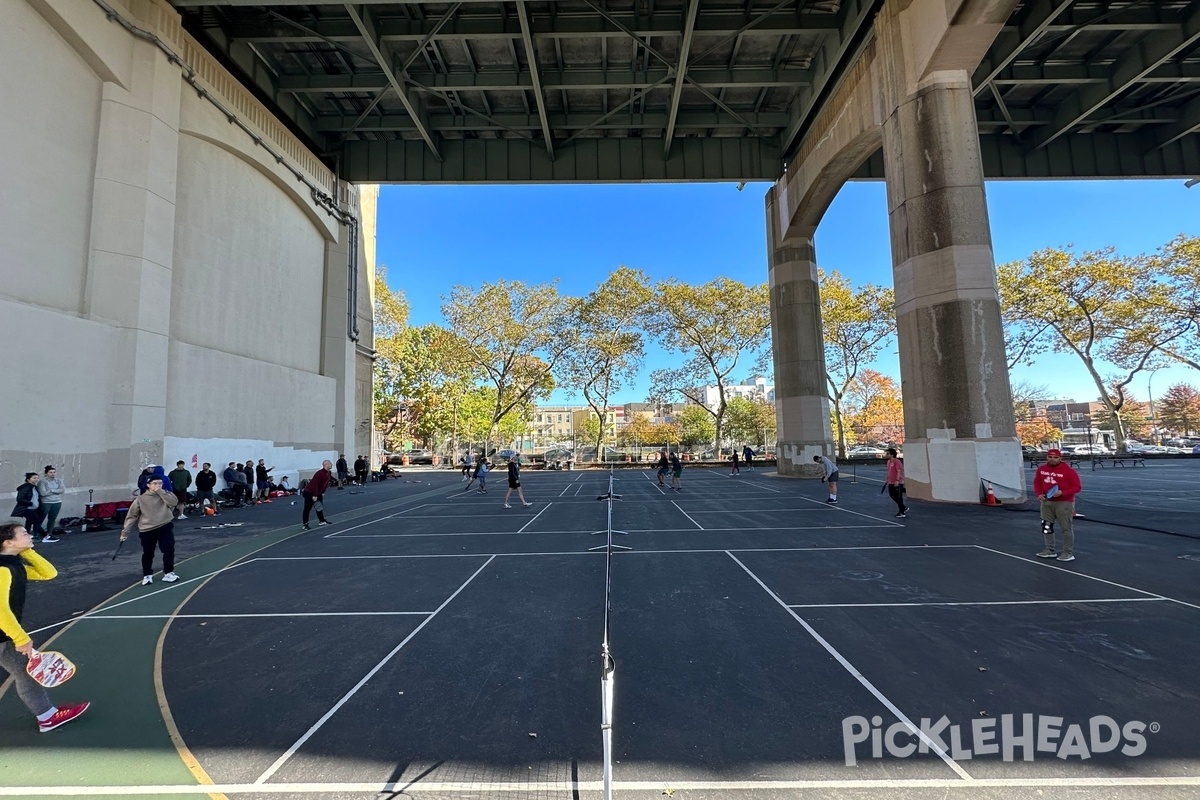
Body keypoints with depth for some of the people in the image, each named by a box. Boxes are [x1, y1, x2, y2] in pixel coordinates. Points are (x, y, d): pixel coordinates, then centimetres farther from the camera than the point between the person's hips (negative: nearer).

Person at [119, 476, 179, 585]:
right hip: (147, 530, 0)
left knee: (169, 550, -4)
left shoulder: (166, 494, 1)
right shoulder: (140, 499, -1)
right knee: (148, 554, 11)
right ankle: (147, 575, 29)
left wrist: (160, 491, -16)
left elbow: (174, 502, -20)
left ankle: (168, 573, 9)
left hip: (165, 527, 0)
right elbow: (132, 516, 5)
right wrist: (125, 532, 4)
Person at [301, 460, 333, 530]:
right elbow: (315, 484, -29)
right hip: (309, 492, -9)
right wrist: (314, 495, -27)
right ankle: (305, 524, 2)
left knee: (320, 507, 15)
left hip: (318, 493, 9)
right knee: (307, 509, -3)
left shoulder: (329, 474, 0)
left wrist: (322, 492, 10)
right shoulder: (319, 473, -27)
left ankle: (322, 521, 26)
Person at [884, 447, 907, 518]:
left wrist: (897, 480, -28)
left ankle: (902, 512, 9)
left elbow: (899, 471, -22)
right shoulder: (889, 461, 12)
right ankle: (904, 507, 29)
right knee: (892, 495, 14)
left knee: (899, 498, -1)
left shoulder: (897, 461, -16)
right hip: (891, 483, 9)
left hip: (898, 483, -9)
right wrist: (887, 479, 21)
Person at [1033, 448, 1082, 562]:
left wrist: (1062, 493, -23)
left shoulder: (1068, 471, -12)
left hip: (1064, 503, -6)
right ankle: (1049, 550, 24)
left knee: (1066, 528, 2)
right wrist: (1039, 493, -2)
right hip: (1047, 502, 6)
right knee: (1046, 527, 13)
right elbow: (1037, 483, 14)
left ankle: (1068, 553, 10)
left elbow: (1077, 487, -10)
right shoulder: (1041, 469, 3)